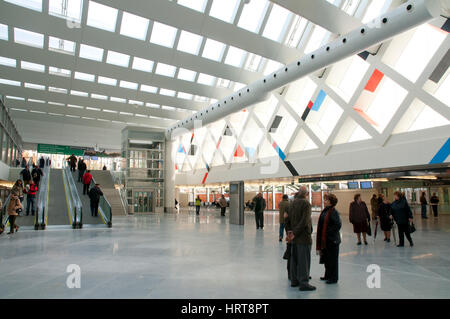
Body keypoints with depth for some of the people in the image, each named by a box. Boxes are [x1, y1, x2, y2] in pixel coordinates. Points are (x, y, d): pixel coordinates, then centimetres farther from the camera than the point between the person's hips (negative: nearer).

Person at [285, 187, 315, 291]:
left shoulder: (292, 203, 8)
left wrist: (289, 231, 2)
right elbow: (304, 221, -20)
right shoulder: (306, 203, -14)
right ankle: (303, 283, 4)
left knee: (294, 259, 14)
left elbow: (288, 218, 8)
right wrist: (295, 233, -15)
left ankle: (294, 280, 22)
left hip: (294, 237, 7)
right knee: (304, 260, -1)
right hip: (303, 236, -7)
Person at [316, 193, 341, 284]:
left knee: (332, 259, 4)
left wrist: (329, 232, -16)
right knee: (326, 258, 17)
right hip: (325, 239, 8)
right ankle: (328, 275, 31)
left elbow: (338, 225, -21)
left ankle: (334, 278, 16)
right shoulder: (325, 211, 9)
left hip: (332, 240, -8)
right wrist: (320, 238, 10)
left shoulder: (334, 212, -15)